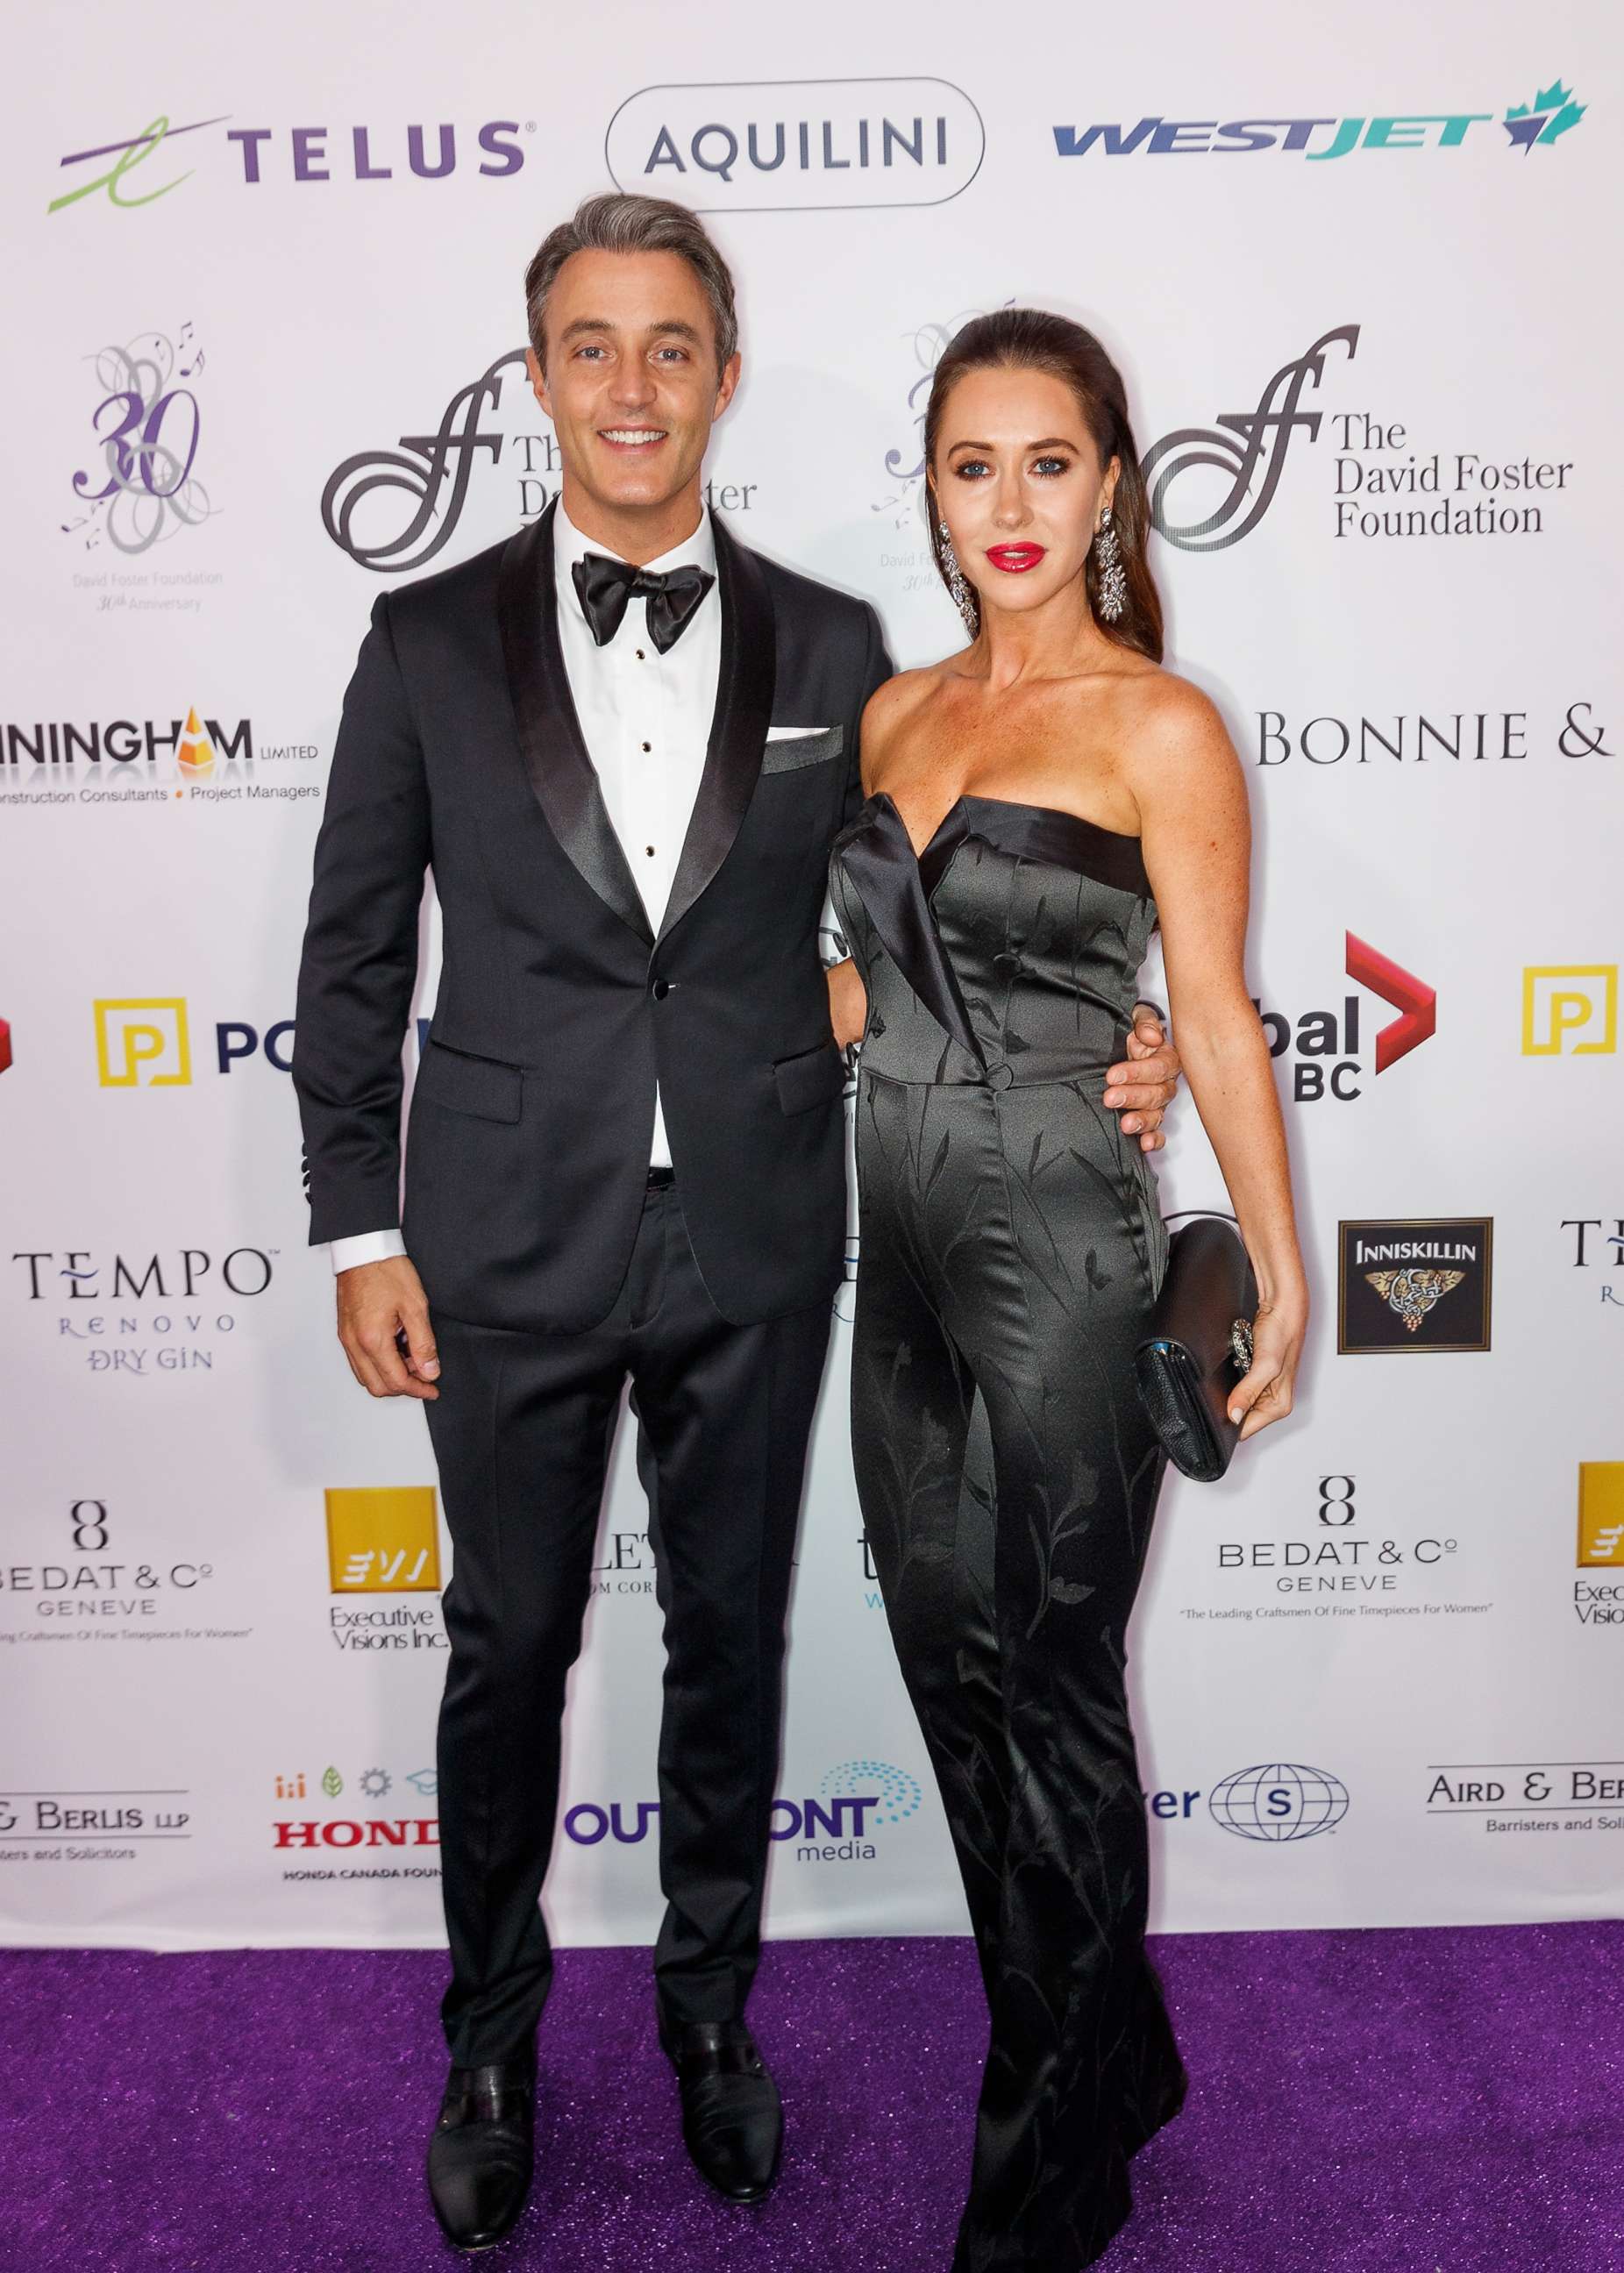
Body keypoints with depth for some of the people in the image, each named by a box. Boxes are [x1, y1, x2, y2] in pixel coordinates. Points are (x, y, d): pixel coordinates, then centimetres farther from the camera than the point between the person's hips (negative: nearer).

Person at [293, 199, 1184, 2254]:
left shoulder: (831, 649, 2)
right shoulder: (430, 644, 0)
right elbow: (352, 963, 2)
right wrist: (361, 1235, -2)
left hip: (752, 1251, 1)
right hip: (511, 1249, 0)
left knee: (732, 1641, 16)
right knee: (507, 1652, 14)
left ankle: (712, 2007, 41)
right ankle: (492, 2040, 39)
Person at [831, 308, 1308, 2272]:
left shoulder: (1158, 726, -8)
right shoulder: (896, 708, 10)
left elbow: (1216, 1018, -7)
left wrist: (1280, 1276, -5)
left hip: (1059, 1250, -7)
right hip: (901, 1244, 7)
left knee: (1052, 1697, 6)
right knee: (950, 1664, 15)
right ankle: (1110, 2058, 39)